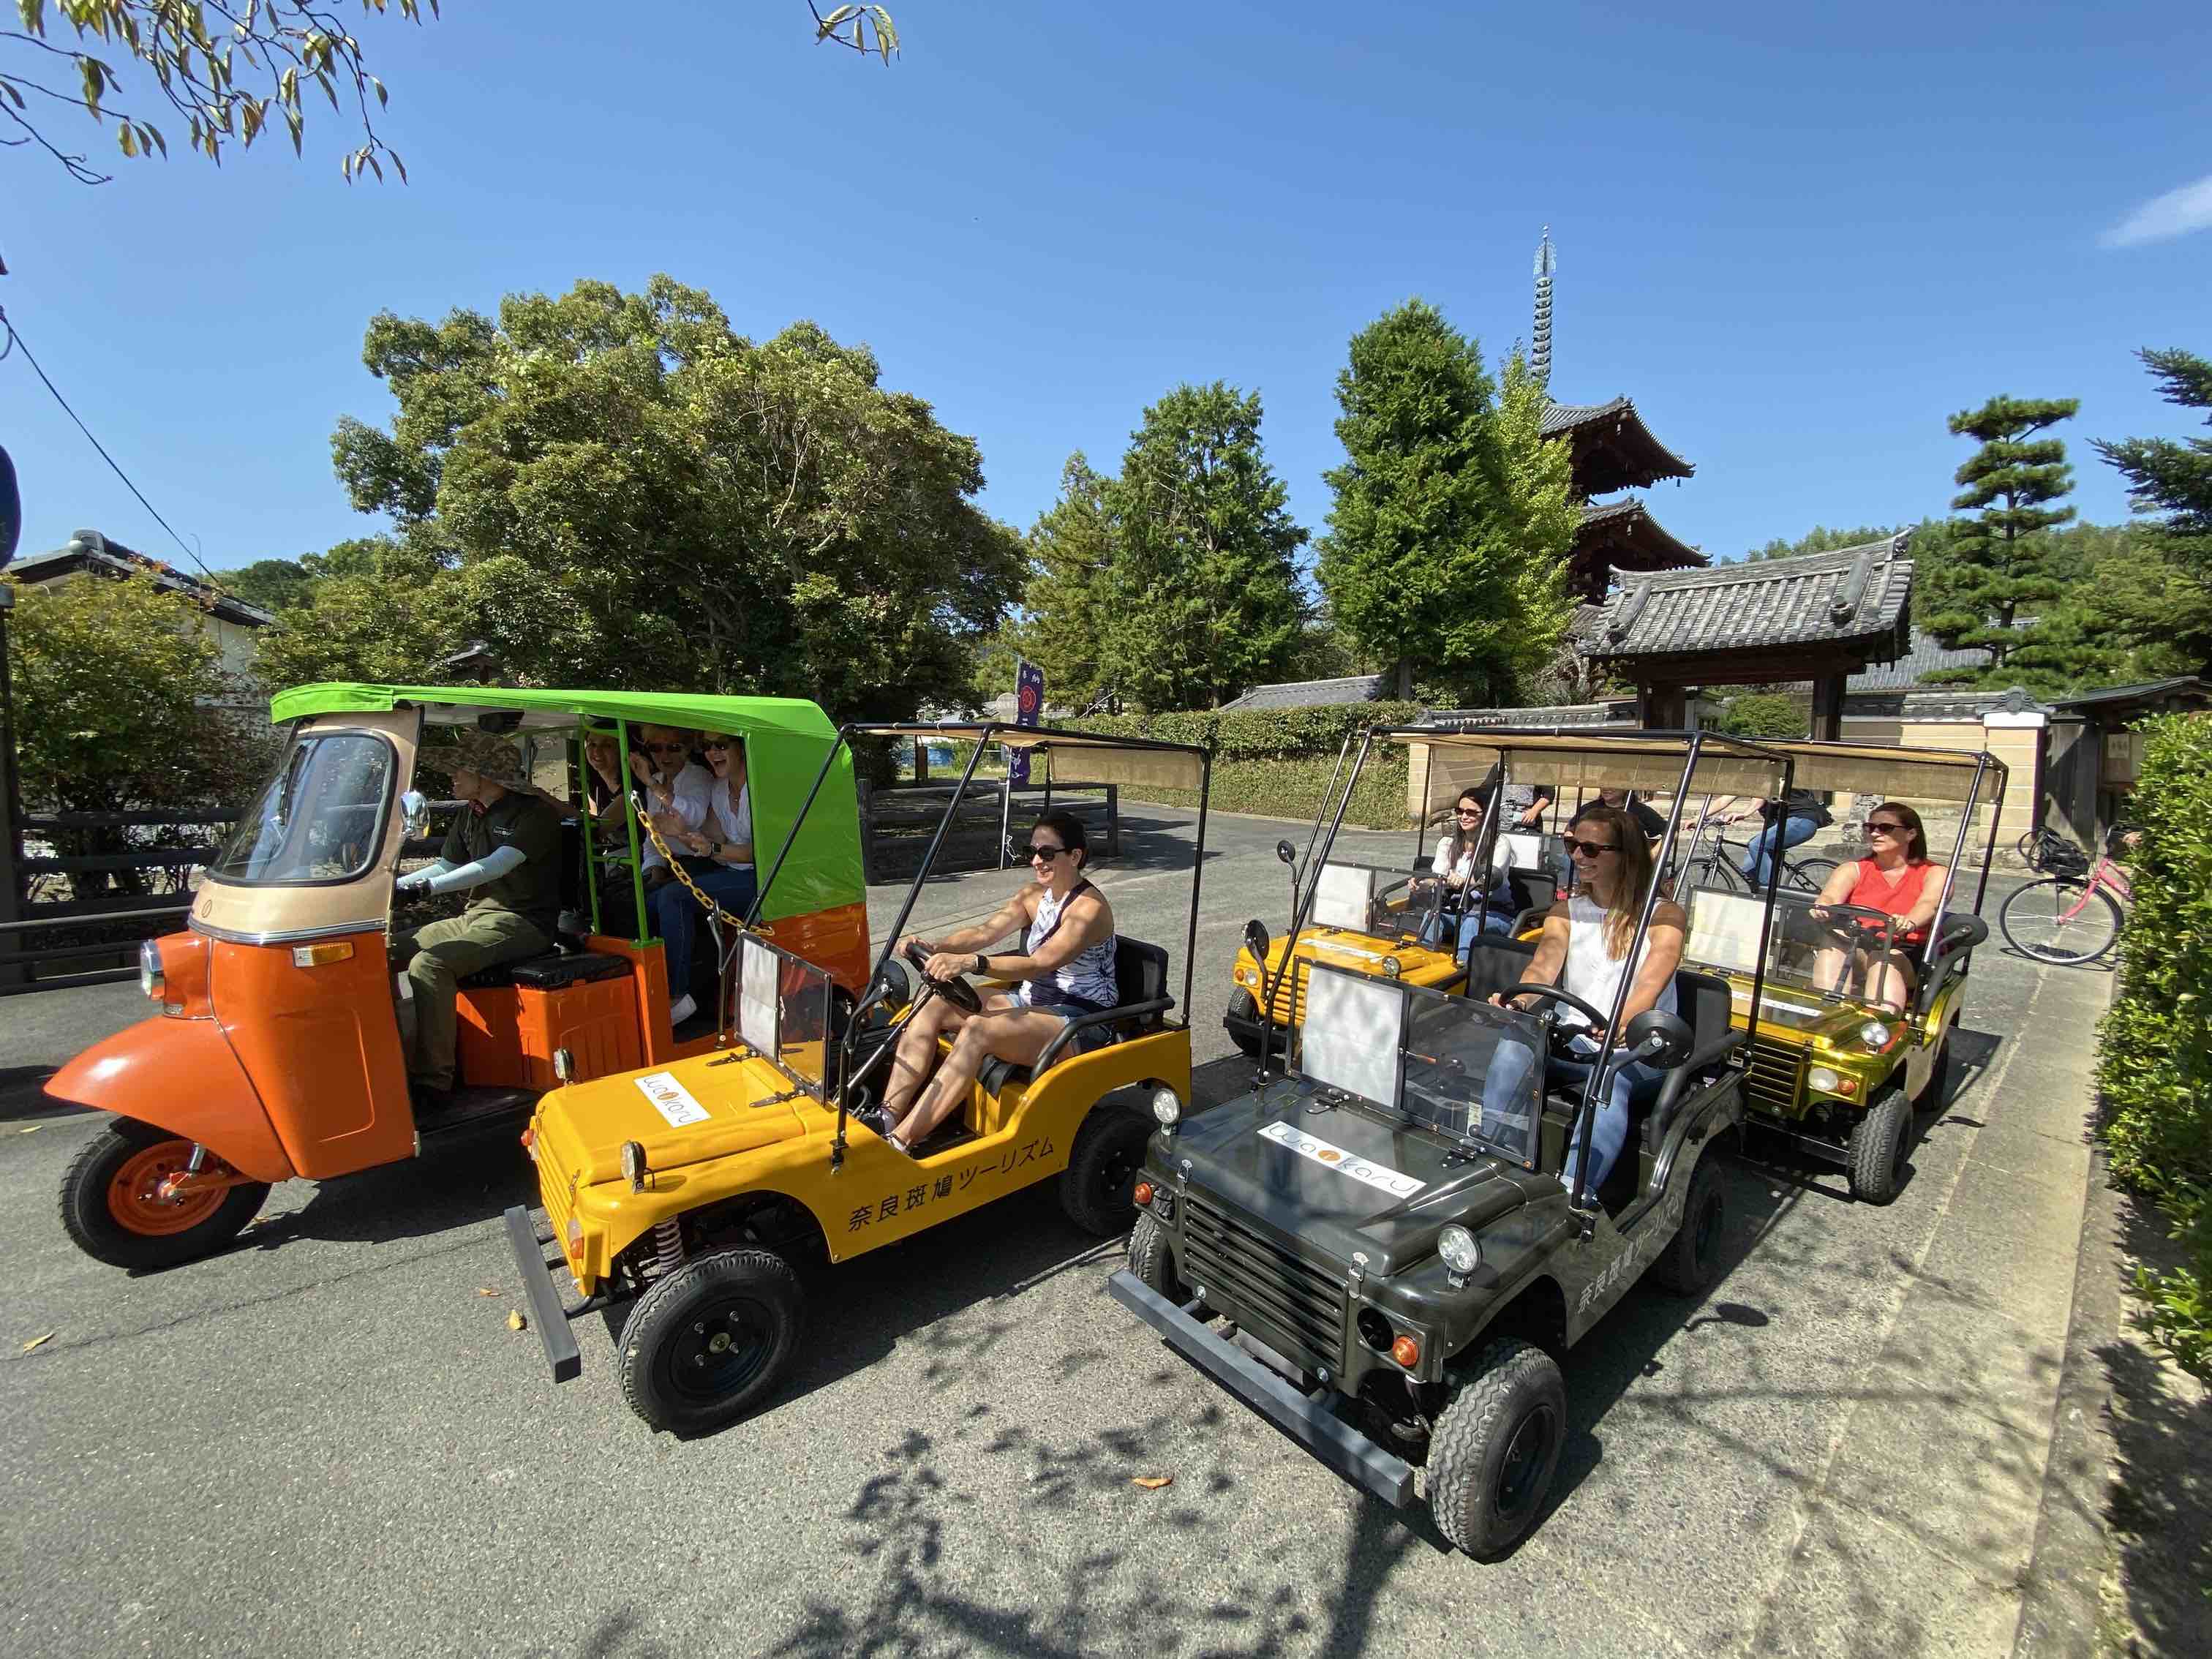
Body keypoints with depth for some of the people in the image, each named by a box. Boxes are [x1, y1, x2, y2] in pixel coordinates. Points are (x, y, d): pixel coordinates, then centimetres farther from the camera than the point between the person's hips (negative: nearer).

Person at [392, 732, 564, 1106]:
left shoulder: (535, 814, -13)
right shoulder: (469, 815, 15)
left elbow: (496, 866, -26)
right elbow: (445, 867, 22)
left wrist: (427, 886, -32)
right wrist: (393, 883, 8)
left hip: (520, 922, -9)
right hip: (475, 916, 9)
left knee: (428, 965, -28)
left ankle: (433, 1081, -22)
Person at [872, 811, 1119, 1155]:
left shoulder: (1090, 907, -16)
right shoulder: (1034, 894, 9)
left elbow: (1040, 963, -30)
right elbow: (985, 932, -6)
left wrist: (970, 962, -43)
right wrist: (936, 948, -24)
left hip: (1080, 1024, -8)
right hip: (1032, 1004, 8)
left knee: (980, 1029, -33)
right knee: (933, 1005, -11)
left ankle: (900, 1141, -31)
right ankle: (887, 1119, -17)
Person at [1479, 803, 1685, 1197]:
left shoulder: (1663, 915, 3)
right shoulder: (1565, 912, 13)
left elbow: (1652, 981, -17)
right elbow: (1544, 966, -6)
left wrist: (1622, 1022, -39)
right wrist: (1515, 1002, -29)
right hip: (1572, 1040, 3)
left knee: (1610, 1082, -36)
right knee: (1515, 1040, -29)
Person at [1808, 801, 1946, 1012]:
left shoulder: (1934, 873, 12)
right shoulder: (1853, 869, 16)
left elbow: (1928, 904, -12)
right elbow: (1830, 896, -6)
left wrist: (1909, 923, -38)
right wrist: (1822, 908, -33)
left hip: (1908, 957, -1)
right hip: (1854, 950, 2)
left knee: (1884, 958, -36)